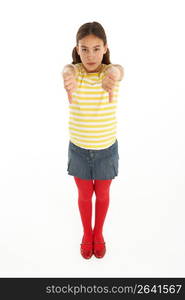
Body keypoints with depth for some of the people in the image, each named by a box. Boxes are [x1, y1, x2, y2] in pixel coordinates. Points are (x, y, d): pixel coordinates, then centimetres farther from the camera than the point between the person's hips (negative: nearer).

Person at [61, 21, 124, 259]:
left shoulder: (112, 70, -14)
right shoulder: (73, 70, -13)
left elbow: (118, 71, -40)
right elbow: (67, 70, -38)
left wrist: (112, 77, -67)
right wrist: (68, 77, -65)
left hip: (107, 149, 0)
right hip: (78, 149, 0)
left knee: (102, 194, 19)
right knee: (84, 195, 19)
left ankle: (98, 233, 47)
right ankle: (87, 234, 46)